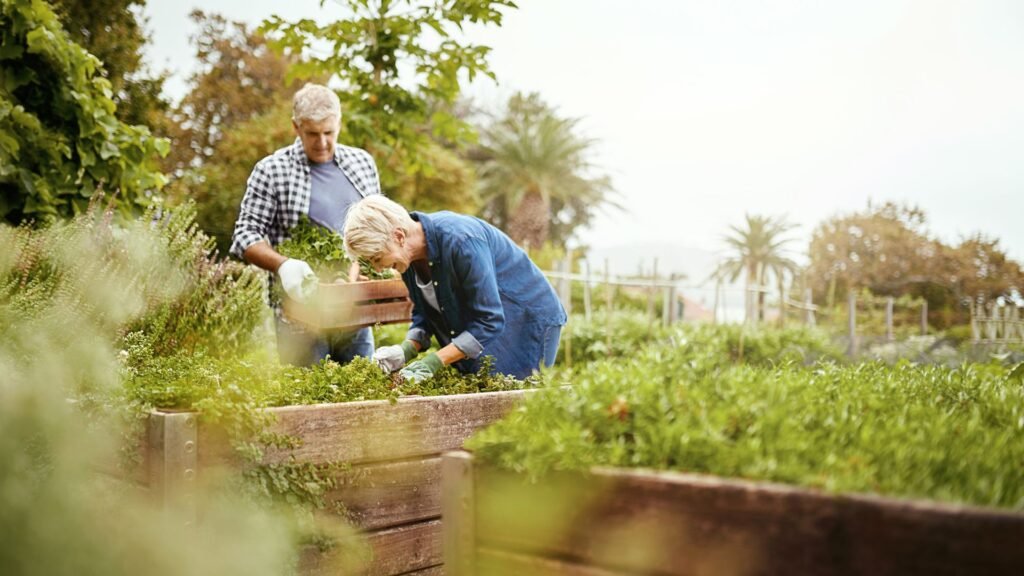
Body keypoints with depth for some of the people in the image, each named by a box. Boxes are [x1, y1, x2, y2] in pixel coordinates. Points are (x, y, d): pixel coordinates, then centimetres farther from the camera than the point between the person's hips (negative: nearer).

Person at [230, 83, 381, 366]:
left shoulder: (362, 163, 8)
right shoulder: (272, 171, -3)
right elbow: (244, 236, -5)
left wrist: (360, 264, -7)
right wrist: (283, 265, -23)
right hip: (300, 306, -3)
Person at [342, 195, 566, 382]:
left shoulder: (460, 241, -32)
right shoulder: (409, 256, -7)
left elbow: (489, 321, -29)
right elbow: (423, 315, 4)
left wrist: (435, 361, -30)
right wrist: (407, 349, -16)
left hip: (527, 321, -7)